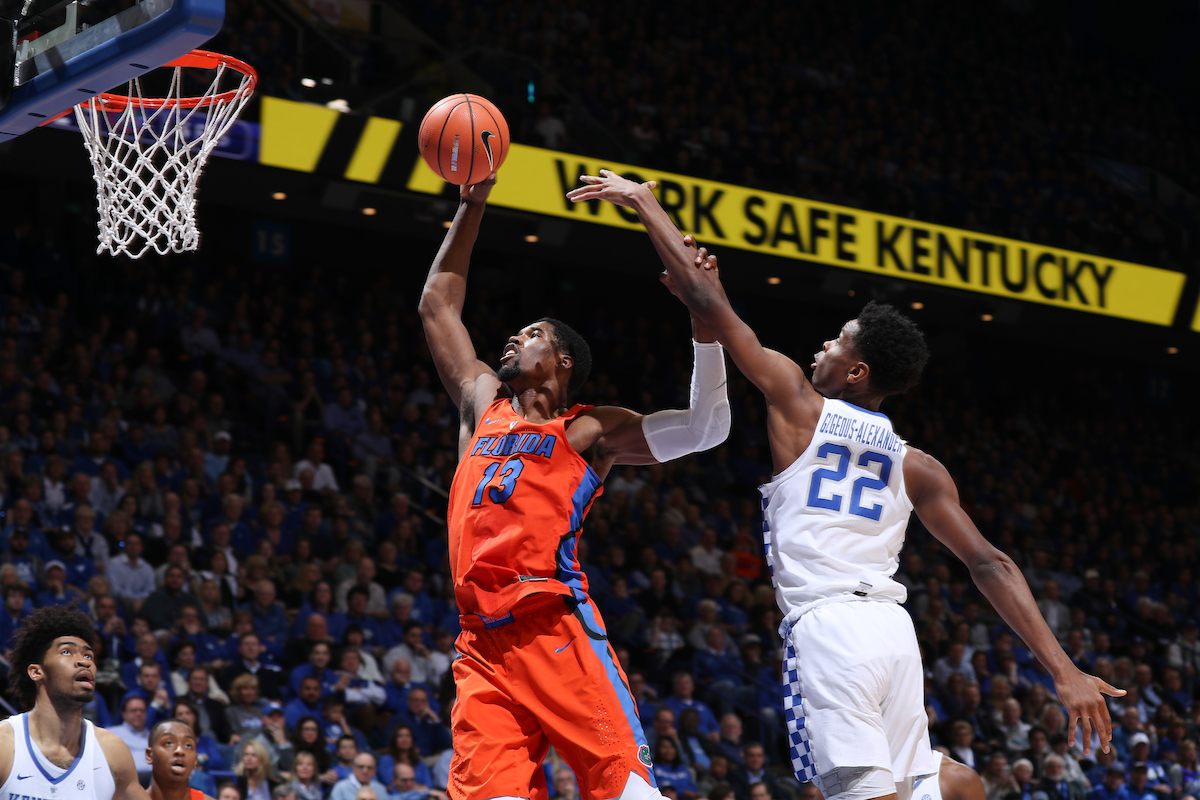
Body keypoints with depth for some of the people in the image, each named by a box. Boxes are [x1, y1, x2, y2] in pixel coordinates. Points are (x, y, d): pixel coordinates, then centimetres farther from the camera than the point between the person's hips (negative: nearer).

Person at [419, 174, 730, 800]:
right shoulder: (482, 403, 24)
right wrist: (472, 205, 27)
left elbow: (706, 429, 2)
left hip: (553, 626, -4)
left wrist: (705, 324, -8)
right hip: (482, 640, 4)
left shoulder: (589, 430, 10)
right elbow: (438, 304, 31)